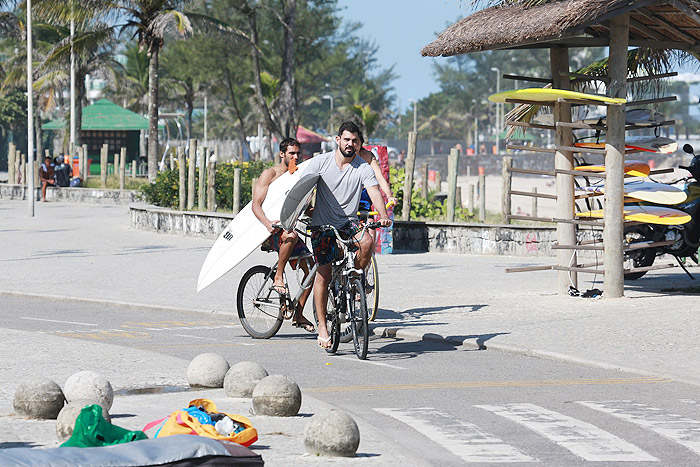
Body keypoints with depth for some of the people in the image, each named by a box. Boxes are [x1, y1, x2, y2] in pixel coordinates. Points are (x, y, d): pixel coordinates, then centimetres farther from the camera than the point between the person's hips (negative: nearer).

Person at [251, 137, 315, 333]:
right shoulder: (269, 174, -4)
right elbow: (256, 204, -13)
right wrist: (268, 223, -32)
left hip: (288, 227, 6)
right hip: (269, 232, -6)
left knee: (310, 266, -9)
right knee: (290, 235, -39)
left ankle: (298, 314, 1)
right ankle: (278, 277, -22)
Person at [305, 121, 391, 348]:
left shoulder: (363, 168, -3)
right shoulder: (320, 162, -3)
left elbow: (374, 192, -16)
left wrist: (383, 215, -36)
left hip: (349, 222, 1)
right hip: (323, 225, -1)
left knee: (366, 241, -31)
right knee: (323, 273, -10)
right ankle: (322, 327, -3)